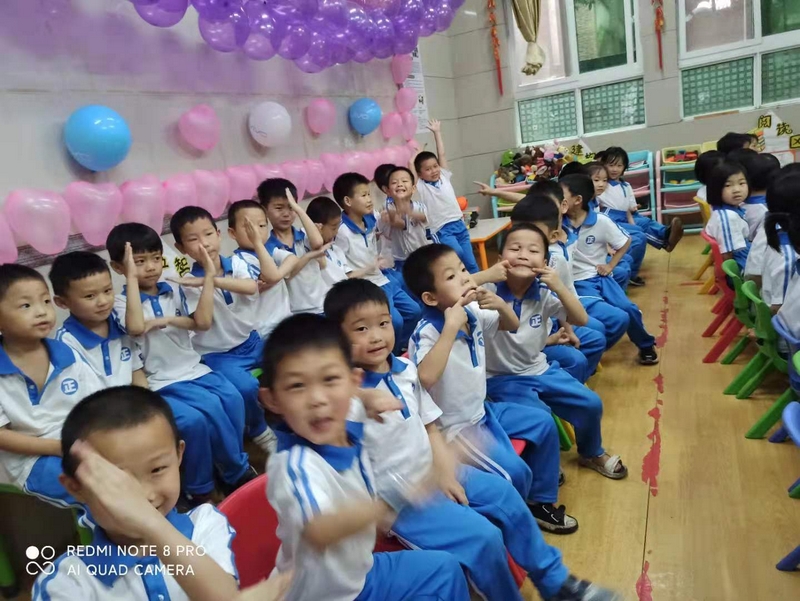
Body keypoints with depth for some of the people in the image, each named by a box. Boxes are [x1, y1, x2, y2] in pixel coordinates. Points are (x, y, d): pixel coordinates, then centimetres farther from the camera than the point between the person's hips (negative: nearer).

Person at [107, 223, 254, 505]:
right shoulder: (121, 301, -2)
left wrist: (209, 275, -4)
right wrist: (132, 278, -24)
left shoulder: (173, 290, 11)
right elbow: (136, 327, -25)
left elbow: (203, 321, -1)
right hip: (161, 382, -4)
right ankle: (239, 470, -3)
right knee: (211, 408, -27)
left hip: (193, 369, 4)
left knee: (232, 397, -23)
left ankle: (230, 471, -6)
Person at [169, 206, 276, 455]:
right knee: (246, 387, -31)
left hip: (250, 341, 4)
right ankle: (260, 431, 1)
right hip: (218, 354, -4)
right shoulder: (189, 283, -10)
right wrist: (208, 280, -29)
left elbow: (252, 287, -25)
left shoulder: (235, 264, -2)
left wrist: (213, 279, -38)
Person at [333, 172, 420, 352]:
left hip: (382, 280, 8)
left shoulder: (372, 218, 2)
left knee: (413, 311, 11)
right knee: (395, 321, -18)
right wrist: (367, 270, -19)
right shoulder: (342, 231, -20)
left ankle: (400, 347, 30)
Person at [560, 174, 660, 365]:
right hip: (578, 281, -1)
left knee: (628, 308, -13)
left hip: (600, 276, 1)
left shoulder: (601, 221, -7)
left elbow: (625, 242, 6)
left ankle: (646, 345, 13)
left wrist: (610, 265, 0)